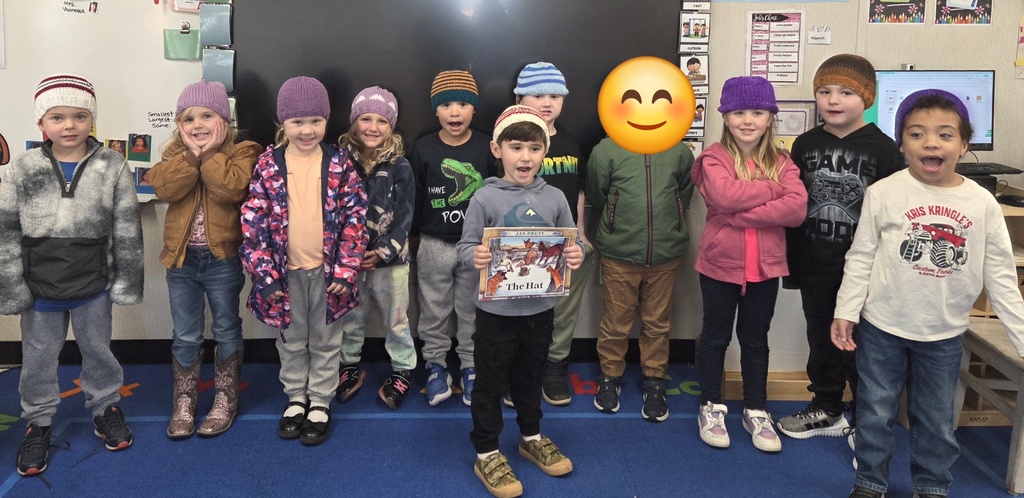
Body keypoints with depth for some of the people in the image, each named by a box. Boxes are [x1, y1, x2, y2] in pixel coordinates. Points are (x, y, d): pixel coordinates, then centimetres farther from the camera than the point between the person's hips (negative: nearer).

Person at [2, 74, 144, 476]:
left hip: (93, 287, -1)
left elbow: (127, 231, -4)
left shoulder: (113, 167, -8)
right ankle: (38, 421, 33)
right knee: (38, 359, 14)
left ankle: (105, 407, 37)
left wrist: (126, 283, -4)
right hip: (39, 289, 1)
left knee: (97, 350, 16)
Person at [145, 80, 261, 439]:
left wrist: (210, 153, -18)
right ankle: (184, 400, 26)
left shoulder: (241, 152, -6)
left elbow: (233, 188, -25)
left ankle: (226, 398, 26)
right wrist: (191, 153, -18)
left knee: (226, 331, 11)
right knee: (185, 336, 12)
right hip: (181, 259, 3)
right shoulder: (174, 155, 5)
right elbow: (164, 189, -14)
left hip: (223, 258, -3)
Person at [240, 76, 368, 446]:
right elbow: (253, 221, -6)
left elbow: (355, 217, -5)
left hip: (326, 270, 0)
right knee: (291, 341, 17)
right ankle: (296, 397, 35)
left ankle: (320, 402, 29)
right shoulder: (268, 165, -5)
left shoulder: (340, 164, -5)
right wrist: (264, 273, -11)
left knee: (325, 341, 13)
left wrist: (345, 269, -11)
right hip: (286, 271, 1)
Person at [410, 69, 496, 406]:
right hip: (434, 245, 0)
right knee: (434, 312, 11)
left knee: (472, 312, 11)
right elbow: (413, 197, 3)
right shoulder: (423, 149, -4)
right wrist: (413, 237, 7)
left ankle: (471, 368, 26)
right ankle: (435, 366, 28)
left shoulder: (486, 148, -5)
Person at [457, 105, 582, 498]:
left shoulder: (554, 198, 0)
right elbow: (465, 246, -8)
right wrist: (475, 256, -30)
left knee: (530, 377, 22)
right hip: (496, 310, -3)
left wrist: (576, 256, -18)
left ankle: (532, 438, 42)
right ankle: (486, 454, 23)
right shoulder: (485, 199, -10)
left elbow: (572, 244, 5)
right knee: (490, 382, 8)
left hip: (540, 308, 3)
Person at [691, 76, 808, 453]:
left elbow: (797, 209, -15)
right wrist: (773, 189, -16)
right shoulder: (714, 158, -7)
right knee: (716, 336, 12)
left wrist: (741, 214, -22)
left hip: (765, 266, 3)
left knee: (755, 338, 15)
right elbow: (725, 196, -27)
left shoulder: (781, 162, 1)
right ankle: (711, 407, 27)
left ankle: (756, 410, 29)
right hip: (720, 263, -2)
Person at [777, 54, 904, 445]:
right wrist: (791, 262, 7)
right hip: (815, 266, 4)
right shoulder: (805, 145, 3)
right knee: (821, 340, 17)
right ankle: (826, 409, 34)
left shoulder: (882, 148, -9)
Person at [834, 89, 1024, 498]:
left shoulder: (982, 202, -4)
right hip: (882, 327, -1)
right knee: (875, 414, 10)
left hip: (945, 335, 2)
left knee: (937, 421, 15)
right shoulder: (883, 193, -9)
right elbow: (861, 257, -3)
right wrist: (845, 311, -9)